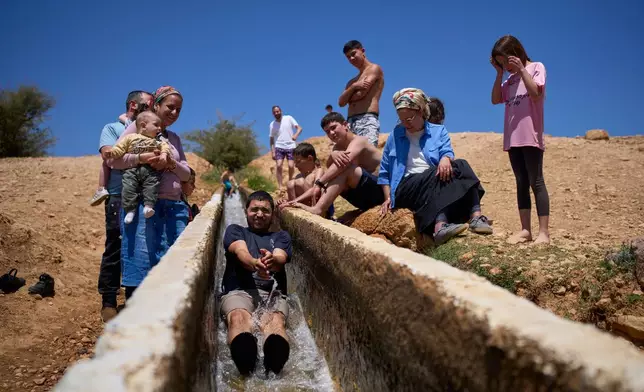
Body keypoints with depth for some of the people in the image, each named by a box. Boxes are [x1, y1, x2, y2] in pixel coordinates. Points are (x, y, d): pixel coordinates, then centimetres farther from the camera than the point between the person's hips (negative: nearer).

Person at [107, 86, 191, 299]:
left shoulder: (174, 138, 21)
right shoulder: (138, 127, 5)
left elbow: (187, 174, 16)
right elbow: (113, 159, -3)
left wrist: (172, 164, -5)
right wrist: (141, 158, -16)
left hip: (174, 206, 6)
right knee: (141, 260, -6)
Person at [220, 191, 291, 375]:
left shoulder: (281, 236, 28)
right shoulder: (235, 230, 26)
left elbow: (280, 260, 3)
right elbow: (241, 253, 0)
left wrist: (272, 260, -27)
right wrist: (255, 263, -28)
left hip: (273, 293, 1)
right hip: (238, 291, -1)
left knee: (276, 321, -37)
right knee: (238, 317, -38)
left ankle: (274, 356, -71)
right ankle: (244, 352, -73)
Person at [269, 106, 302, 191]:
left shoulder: (289, 118, 1)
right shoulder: (272, 124, 7)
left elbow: (299, 128, -3)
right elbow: (271, 139, 10)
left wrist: (296, 135, -24)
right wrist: (272, 151, 2)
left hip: (290, 146, -1)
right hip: (279, 147, 1)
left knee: (291, 166, -8)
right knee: (278, 165, -15)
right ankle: (280, 186, -12)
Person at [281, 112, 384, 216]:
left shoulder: (359, 140, -13)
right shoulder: (338, 147, 12)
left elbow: (345, 161, -32)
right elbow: (329, 165, -9)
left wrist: (319, 183, -37)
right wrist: (333, 154, -32)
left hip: (379, 189, -8)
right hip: (365, 195, 8)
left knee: (345, 167, -27)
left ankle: (317, 209, -36)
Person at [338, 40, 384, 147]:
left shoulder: (374, 69, 8)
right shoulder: (353, 81, 29)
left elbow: (360, 94, -5)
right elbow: (341, 102, 13)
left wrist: (348, 97, 16)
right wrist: (354, 86, -1)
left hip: (368, 120, -7)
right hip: (351, 122, 7)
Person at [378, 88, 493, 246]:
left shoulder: (438, 131, 15)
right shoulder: (395, 135, 14)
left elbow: (447, 152, -4)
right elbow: (384, 171, 15)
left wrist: (445, 159, -29)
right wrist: (388, 197, 3)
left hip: (434, 184, 2)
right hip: (407, 188, -1)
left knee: (461, 165, -28)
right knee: (435, 176, -34)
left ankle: (476, 217, -45)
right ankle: (441, 225, -56)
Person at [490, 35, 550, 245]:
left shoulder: (536, 67, 2)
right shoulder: (511, 78, 18)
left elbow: (535, 93, -14)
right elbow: (495, 100, 8)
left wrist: (522, 70, -12)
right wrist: (500, 73, 4)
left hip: (530, 136, -6)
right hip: (513, 138, 7)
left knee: (535, 182, -10)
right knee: (521, 183, 5)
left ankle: (543, 231, -10)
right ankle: (525, 230, 6)